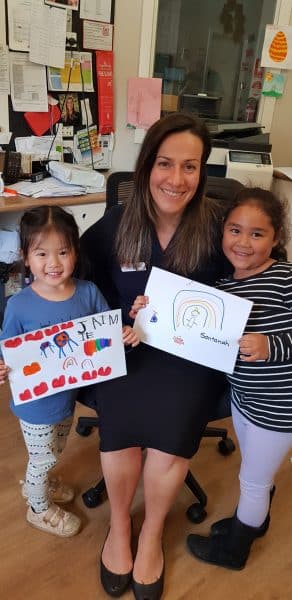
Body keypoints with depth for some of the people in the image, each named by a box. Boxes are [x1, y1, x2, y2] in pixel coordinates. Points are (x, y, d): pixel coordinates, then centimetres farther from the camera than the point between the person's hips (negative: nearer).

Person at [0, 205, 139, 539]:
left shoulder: (88, 293, -14)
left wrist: (127, 335, -25)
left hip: (68, 394, 5)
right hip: (36, 403, -4)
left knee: (53, 452, 30)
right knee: (43, 458, 19)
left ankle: (34, 484, 63)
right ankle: (39, 509, 50)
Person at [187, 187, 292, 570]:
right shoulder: (225, 285, -3)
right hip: (244, 394, 6)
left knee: (253, 480, 16)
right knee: (257, 472, 29)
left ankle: (233, 549, 41)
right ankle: (254, 520, 56)